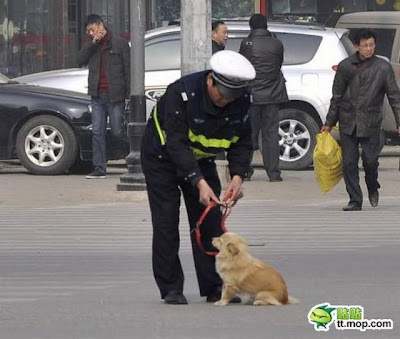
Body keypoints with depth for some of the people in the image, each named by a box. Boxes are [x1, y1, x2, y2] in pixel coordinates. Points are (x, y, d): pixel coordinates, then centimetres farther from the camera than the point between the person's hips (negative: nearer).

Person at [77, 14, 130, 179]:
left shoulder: (119, 43, 0)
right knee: (98, 133, 0)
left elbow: (128, 70, -1)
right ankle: (99, 168, 1)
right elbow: (80, 60, -2)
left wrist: (129, 95, -6)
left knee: (118, 133, -3)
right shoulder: (91, 46, 13)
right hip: (97, 96, 4)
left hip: (115, 97, -4)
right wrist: (93, 43, -10)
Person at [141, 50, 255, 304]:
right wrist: (199, 183, -44)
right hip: (162, 157, -5)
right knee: (166, 223, -8)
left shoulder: (242, 101, -18)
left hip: (201, 159, 5)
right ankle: (170, 288, -2)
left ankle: (213, 286, 2)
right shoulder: (181, 93, -35)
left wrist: (238, 176, -27)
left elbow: (242, 143, -9)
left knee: (210, 221, -2)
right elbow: (177, 143, -36)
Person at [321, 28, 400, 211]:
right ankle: (355, 201, 8)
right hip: (348, 122, 2)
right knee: (349, 162, -1)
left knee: (370, 160, -5)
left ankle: (373, 189, 25)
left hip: (370, 123, -2)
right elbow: (336, 96, 10)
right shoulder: (345, 66, 2)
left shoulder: (383, 67, -2)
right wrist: (329, 123, 12)